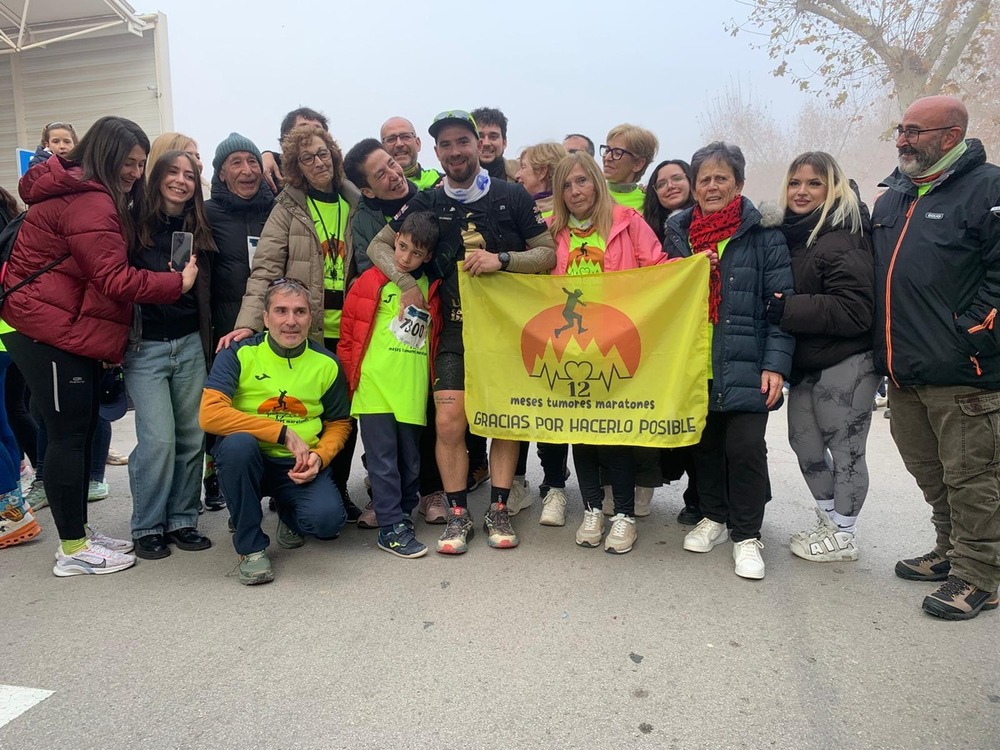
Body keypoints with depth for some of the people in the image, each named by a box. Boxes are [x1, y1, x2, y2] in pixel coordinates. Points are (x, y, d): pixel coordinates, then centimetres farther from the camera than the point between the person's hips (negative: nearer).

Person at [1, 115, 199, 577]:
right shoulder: (88, 202, -17)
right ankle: (73, 550, 7)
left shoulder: (94, 196, 16)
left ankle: (79, 531, 25)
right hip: (51, 332, -10)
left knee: (82, 431, 13)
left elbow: (103, 271, 13)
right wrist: (178, 283, -16)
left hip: (72, 330, 10)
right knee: (69, 435, -4)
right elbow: (114, 279, -23)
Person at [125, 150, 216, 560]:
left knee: (191, 437, 3)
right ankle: (147, 527, 8)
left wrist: (207, 346, 14)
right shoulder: (137, 226, -2)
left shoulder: (199, 232, 11)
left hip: (189, 344, 4)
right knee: (158, 438, -8)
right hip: (145, 346, -4)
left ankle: (182, 520, 16)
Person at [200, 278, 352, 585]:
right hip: (248, 460, -1)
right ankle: (251, 547, -13)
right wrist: (283, 433, -24)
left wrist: (320, 456, -11)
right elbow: (209, 415, -21)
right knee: (238, 443, -36)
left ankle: (289, 515, 17)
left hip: (301, 467, 2)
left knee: (328, 519, -25)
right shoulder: (238, 355, -8)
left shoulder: (326, 364, 0)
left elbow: (339, 424, 11)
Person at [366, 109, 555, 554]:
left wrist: (501, 259, -18)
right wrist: (406, 284, -6)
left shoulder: (512, 197, 0)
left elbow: (548, 254, -1)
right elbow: (379, 245, 11)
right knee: (449, 421, -8)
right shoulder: (427, 203, 5)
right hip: (455, 328, 1)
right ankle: (458, 515, 6)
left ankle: (498, 511, 16)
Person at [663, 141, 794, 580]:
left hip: (745, 366, -4)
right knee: (704, 442, 12)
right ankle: (714, 517, 32)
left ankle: (747, 535, 13)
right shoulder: (677, 232, 10)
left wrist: (775, 364, -11)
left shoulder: (762, 234, -2)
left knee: (745, 447, -5)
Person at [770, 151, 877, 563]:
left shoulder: (843, 238, -14)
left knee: (845, 448, 4)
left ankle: (843, 535, 19)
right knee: (804, 440, 15)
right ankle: (828, 520, 33)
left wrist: (789, 309, -26)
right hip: (804, 363, 8)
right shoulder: (788, 234, 10)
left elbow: (854, 310, -22)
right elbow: (774, 297, 20)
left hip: (844, 364, -8)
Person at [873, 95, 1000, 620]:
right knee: (929, 472, 18)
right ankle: (950, 552, 36)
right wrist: (883, 350, 15)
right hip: (903, 373, 8)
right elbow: (873, 275, 23)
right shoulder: (893, 196, 16)